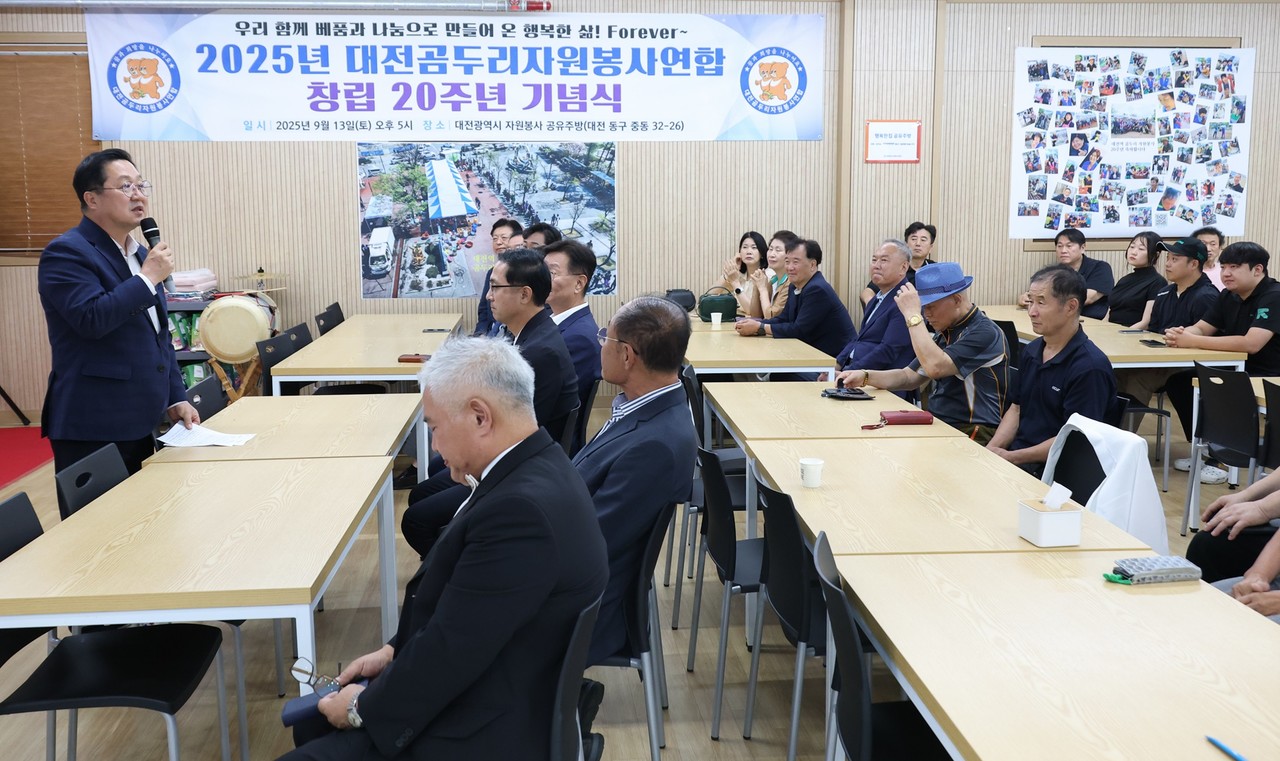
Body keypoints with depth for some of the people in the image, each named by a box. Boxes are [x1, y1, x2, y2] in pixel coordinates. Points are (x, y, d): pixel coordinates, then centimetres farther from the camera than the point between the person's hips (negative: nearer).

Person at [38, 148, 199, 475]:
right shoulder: (65, 253, -9)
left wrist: (176, 398, 14)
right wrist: (148, 278, -17)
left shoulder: (142, 255, 16)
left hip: (140, 424, 8)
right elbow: (91, 319, -25)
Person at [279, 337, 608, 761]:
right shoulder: (536, 469, 1)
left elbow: (448, 652, -25)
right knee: (314, 718, 20)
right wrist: (394, 651, 6)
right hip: (481, 697, 10)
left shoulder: (521, 509, -31)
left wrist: (364, 708, -10)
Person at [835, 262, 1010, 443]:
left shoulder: (985, 332, -13)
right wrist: (865, 376, 2)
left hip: (970, 435, -8)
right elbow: (909, 377, 18)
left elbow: (935, 367, -27)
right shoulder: (944, 334, 14)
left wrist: (912, 315, -20)